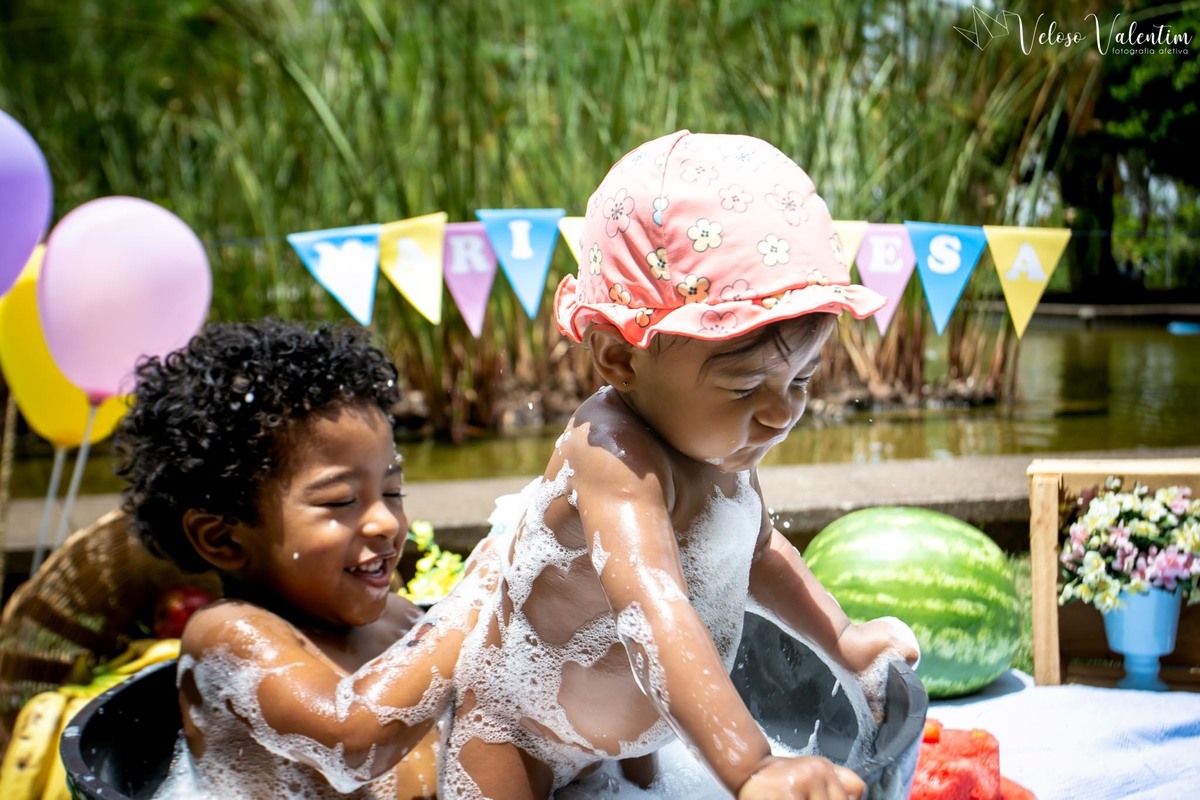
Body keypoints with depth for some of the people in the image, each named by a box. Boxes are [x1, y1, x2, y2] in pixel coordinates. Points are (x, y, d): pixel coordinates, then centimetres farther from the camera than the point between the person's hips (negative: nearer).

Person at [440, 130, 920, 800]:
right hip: (516, 739, -7)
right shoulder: (617, 458, -36)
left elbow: (754, 550, 13)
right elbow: (654, 617, -52)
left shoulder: (721, 441, -9)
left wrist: (842, 639, 3)